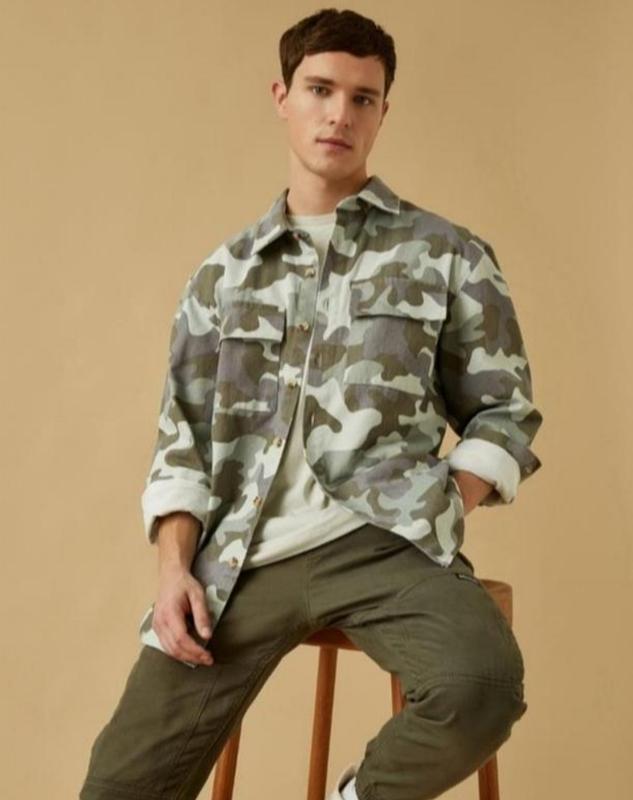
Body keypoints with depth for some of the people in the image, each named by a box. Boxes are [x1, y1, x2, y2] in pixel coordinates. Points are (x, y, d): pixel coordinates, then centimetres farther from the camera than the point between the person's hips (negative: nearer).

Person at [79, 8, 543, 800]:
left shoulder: (448, 255, 9)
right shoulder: (222, 274, 16)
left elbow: (504, 414, 10)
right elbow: (182, 440, 15)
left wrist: (435, 520, -6)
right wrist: (176, 565, 0)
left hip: (380, 540, -2)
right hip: (239, 557, 2)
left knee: (481, 682, -32)